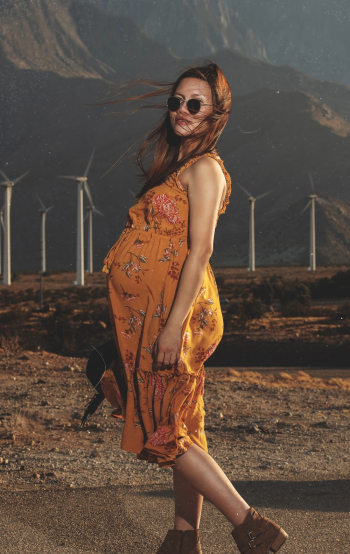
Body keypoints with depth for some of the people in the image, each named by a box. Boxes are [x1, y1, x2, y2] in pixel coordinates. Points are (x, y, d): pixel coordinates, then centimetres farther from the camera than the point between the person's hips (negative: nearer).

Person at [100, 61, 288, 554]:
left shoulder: (204, 168, -11)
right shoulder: (177, 167, 17)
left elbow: (200, 250, -19)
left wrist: (173, 326, -24)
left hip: (174, 312, -9)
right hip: (153, 312, 9)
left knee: (161, 430, -8)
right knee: (180, 428, 11)